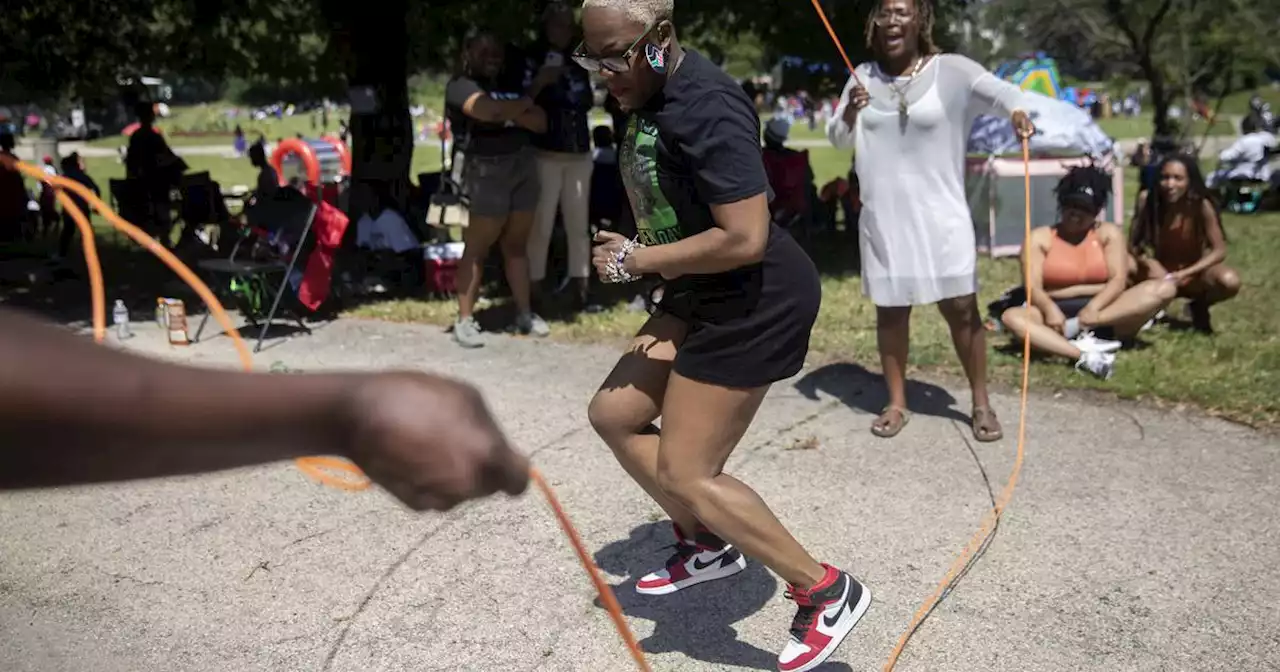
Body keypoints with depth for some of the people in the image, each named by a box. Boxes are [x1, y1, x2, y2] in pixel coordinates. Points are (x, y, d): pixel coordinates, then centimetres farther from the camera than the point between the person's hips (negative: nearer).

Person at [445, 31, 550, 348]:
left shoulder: (511, 85, 19)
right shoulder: (461, 85, -3)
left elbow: (541, 122, 10)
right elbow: (489, 110, -22)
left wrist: (511, 114, -8)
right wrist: (522, 106, -4)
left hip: (523, 166, 6)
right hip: (484, 171, -6)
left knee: (516, 245, 10)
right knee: (476, 248, -5)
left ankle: (524, 313, 16)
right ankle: (464, 320, -2)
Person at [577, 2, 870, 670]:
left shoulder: (705, 107, -25)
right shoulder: (650, 96, 6)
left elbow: (745, 239, -31)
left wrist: (638, 260, -18)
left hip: (756, 302, -10)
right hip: (709, 295, 10)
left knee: (684, 474, -5)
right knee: (613, 414, 15)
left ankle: (827, 592, 10)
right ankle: (706, 546, 32)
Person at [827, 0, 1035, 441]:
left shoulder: (950, 70, -6)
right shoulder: (864, 76, 5)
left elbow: (997, 89, -22)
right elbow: (837, 139, 8)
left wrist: (1016, 110, -44)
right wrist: (849, 113, -13)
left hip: (940, 215, -3)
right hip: (882, 216, 3)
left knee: (960, 307, 1)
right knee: (890, 309, 9)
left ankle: (981, 403, 15)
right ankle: (896, 404, 21)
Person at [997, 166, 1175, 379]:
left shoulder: (1109, 233, 9)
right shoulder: (1040, 237, 6)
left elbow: (1119, 280, -4)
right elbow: (1033, 287, -7)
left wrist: (1094, 308, -25)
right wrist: (1050, 309, -30)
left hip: (1108, 315, 2)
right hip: (1059, 314, -2)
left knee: (1164, 288, -21)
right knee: (1011, 317, -31)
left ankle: (1075, 329, -34)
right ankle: (1084, 356, -49)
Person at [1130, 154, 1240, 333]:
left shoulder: (1201, 206, -22)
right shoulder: (1147, 199, -18)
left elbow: (1219, 251, -19)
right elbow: (1132, 243, -12)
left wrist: (1187, 274, -32)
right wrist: (1147, 262, -32)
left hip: (1193, 272, -1)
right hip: (1161, 271, 1)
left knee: (1229, 281, -34)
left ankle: (1199, 307, 4)